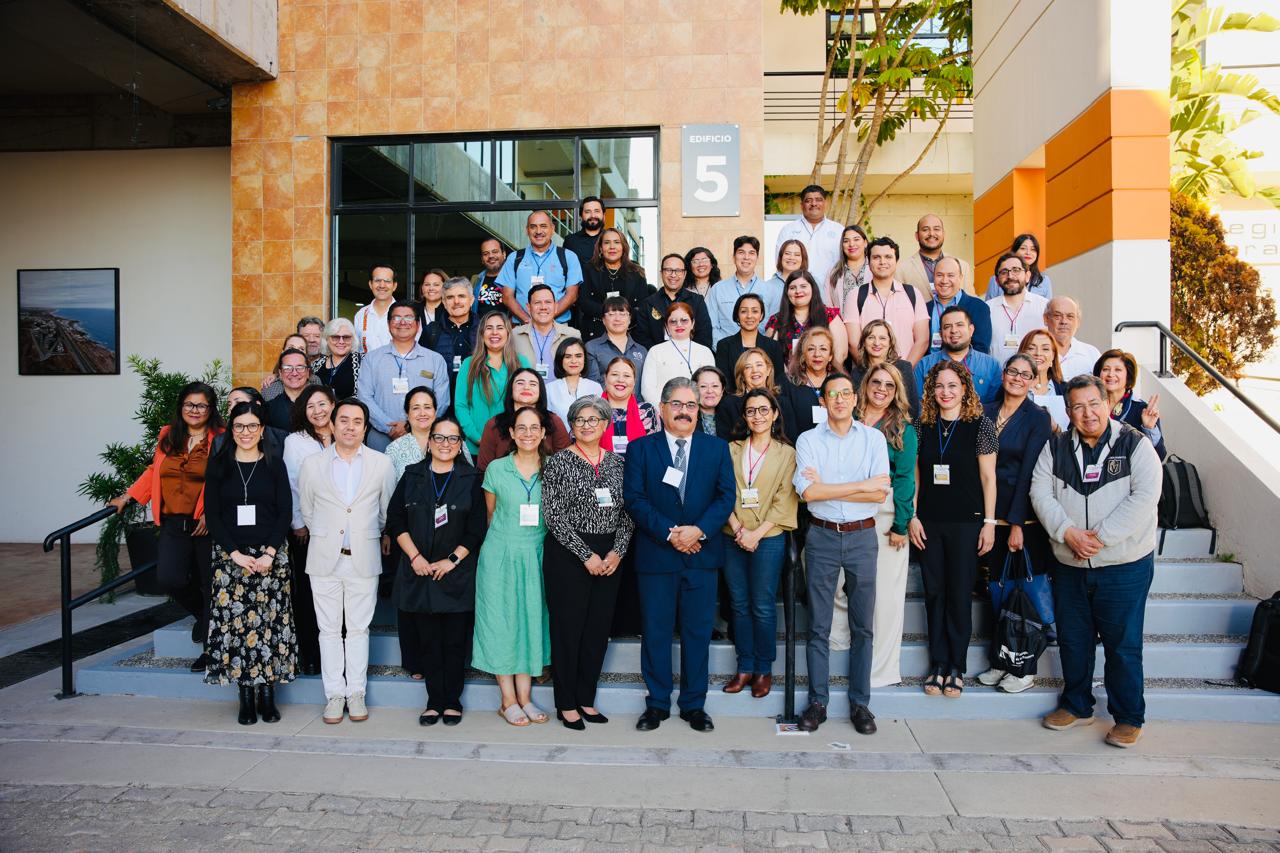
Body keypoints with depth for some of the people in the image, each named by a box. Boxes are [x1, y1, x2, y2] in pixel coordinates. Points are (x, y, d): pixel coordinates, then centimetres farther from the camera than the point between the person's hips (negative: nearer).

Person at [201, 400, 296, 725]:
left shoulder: (274, 464, 4)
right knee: (235, 622, 0)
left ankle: (267, 693, 10)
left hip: (270, 556, -1)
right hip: (230, 556, 1)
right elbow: (212, 515, 2)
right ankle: (246, 696, 10)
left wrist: (269, 554, -11)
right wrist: (236, 554, -8)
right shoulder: (218, 465, 5)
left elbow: (285, 512, 0)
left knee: (269, 621, 0)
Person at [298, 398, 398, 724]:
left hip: (364, 559, -1)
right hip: (325, 559, 1)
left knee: (358, 628, 6)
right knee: (329, 629, 5)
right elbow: (306, 511, 13)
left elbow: (388, 512, 11)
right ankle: (334, 694, 15)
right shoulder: (312, 465, 3)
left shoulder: (382, 464, 1)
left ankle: (356, 693, 15)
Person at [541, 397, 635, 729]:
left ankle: (586, 699, 23)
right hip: (567, 555, -4)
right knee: (567, 627, 2)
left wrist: (617, 552, -7)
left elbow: (628, 513, 7)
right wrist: (587, 555, -14)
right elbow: (555, 516, -11)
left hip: (609, 558, 4)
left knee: (599, 627, 10)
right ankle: (566, 704, 16)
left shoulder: (618, 462, 8)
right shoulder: (558, 462, -5)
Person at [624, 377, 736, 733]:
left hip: (702, 553, 1)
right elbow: (634, 499, -5)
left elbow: (726, 496, 1)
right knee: (655, 632, 6)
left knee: (698, 632, 8)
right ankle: (657, 703, 20)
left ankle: (694, 704, 21)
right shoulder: (640, 449, 3)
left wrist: (699, 530, -14)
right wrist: (669, 532, -15)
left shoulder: (717, 448, 8)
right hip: (655, 554, -1)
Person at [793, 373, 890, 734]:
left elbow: (881, 494, -8)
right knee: (818, 626, 5)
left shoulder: (874, 438, 3)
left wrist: (827, 488, -12)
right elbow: (808, 491, -13)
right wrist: (863, 485, -11)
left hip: (862, 537, 1)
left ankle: (860, 703, 18)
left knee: (862, 626, 7)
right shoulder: (808, 440, 1)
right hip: (822, 537, -1)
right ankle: (817, 702, 15)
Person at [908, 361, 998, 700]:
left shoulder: (980, 424, -3)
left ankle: (956, 667, 15)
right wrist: (912, 516, 3)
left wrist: (989, 522, -6)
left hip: (966, 522, -3)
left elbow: (988, 477, -3)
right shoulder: (923, 426, 6)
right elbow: (915, 475, 9)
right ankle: (937, 665, 18)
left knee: (960, 595, 3)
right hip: (929, 522, 3)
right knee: (934, 593, 8)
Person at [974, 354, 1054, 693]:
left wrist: (1017, 524, -14)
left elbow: (1029, 472, -10)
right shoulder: (987, 412, 8)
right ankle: (1000, 661, 22)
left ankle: (1025, 669, 15)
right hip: (993, 514, 4)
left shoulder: (1038, 418, -5)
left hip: (1025, 519, -4)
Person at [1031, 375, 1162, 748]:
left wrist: (1101, 536, -19)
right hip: (1069, 566, 4)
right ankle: (1076, 706, 31)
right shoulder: (1056, 448, 5)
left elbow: (1144, 496, -15)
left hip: (1124, 566, -4)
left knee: (1123, 644, 4)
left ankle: (1129, 718, 20)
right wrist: (1067, 533, -16)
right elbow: (1041, 493, -1)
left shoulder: (1135, 444, -5)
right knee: (1072, 640, 14)